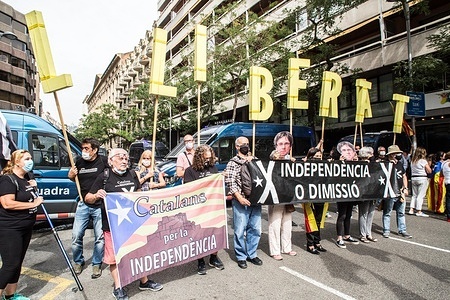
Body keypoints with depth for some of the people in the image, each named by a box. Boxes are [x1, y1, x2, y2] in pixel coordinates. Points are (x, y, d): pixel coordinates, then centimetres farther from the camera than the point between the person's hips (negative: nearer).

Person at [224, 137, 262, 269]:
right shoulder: (233, 163, 0)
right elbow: (230, 182, -9)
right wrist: (239, 197, -18)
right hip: (240, 201, -5)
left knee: (255, 229, 11)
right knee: (240, 230, 1)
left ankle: (252, 254, 28)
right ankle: (241, 257, 17)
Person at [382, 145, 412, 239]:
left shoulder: (400, 164, 11)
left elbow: (404, 176, 19)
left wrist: (405, 188, 12)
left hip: (400, 193, 7)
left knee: (401, 213, 15)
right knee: (387, 213, 4)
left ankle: (402, 230, 26)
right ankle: (386, 231, 15)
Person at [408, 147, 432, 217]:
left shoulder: (412, 161, 8)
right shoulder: (423, 161, -10)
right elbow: (429, 171, -8)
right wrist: (427, 165, 9)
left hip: (413, 178, 6)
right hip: (422, 179, -6)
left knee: (414, 195, 13)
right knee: (420, 196, -1)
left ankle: (411, 210, 10)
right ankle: (419, 211, 1)